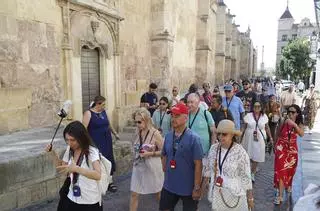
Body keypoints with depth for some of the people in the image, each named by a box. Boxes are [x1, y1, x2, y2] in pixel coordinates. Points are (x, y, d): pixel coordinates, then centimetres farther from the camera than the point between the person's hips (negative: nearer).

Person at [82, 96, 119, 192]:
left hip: (107, 141, 7)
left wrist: (115, 133, 32)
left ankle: (110, 182, 22)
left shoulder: (103, 112, 9)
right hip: (96, 143, -6)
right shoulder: (88, 113, -10)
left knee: (108, 160, 10)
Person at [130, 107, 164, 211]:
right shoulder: (138, 133, -1)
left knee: (158, 193, 17)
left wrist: (150, 153, -22)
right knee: (134, 194, 6)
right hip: (138, 167, 4)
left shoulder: (155, 133, -17)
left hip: (152, 167, -4)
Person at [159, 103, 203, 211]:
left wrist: (197, 188, -15)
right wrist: (166, 173, 8)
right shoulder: (168, 136, 0)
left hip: (188, 188, -5)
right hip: (169, 186, 5)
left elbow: (198, 164, -16)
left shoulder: (193, 138, -16)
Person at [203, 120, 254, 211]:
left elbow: (246, 177, -13)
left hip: (234, 195, -4)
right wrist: (202, 188, 11)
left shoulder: (240, 152, -18)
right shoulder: (213, 148, -4)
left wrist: (250, 198, -9)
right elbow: (209, 169, 8)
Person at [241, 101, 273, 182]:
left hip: (260, 140, 1)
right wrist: (241, 137, -3)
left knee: (256, 157, 3)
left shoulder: (264, 116, 2)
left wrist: (270, 137, 10)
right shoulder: (248, 115, -3)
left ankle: (252, 174, 16)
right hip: (249, 139, -1)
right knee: (248, 155, 4)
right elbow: (244, 127, -1)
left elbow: (267, 128, 10)